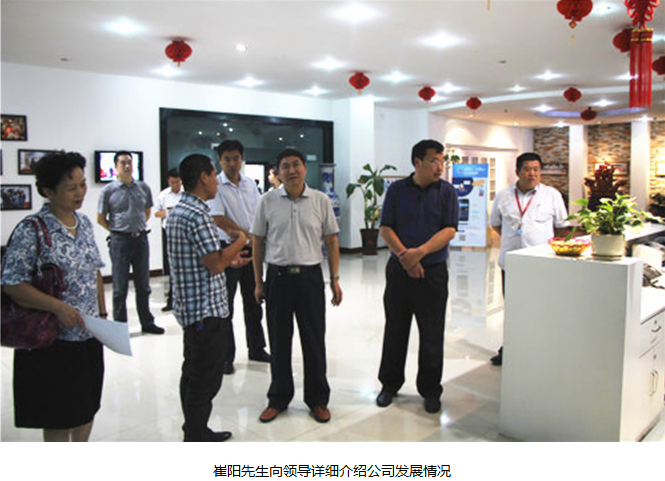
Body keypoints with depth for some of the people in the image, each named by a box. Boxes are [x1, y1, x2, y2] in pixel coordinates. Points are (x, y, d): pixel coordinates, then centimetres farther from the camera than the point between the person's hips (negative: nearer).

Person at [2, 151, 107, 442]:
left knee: (87, 406, 19)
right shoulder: (31, 230, -16)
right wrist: (58, 307, -25)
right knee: (58, 416, 8)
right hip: (53, 341, -6)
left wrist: (103, 313, 10)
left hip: (89, 337, 7)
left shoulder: (85, 223, 5)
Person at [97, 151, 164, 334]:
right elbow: (100, 219, 4)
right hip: (120, 242, -3)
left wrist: (137, 227, 10)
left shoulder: (143, 187, 5)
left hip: (141, 239, 3)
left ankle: (147, 323, 24)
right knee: (120, 287, 3)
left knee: (143, 285, 12)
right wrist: (118, 230, 3)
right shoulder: (109, 190, -4)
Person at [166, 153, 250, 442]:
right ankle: (196, 441, 13)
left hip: (190, 309, 11)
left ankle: (196, 432, 33)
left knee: (193, 375, 19)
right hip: (207, 310, -11)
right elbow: (215, 264, -23)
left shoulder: (178, 211, 12)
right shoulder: (197, 215, -20)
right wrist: (239, 242, -8)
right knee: (205, 380, 1)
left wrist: (228, 259, 20)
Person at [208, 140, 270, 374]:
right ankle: (225, 357, 14)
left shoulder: (250, 183, 10)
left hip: (251, 249, 6)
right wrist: (247, 235, -15)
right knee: (225, 304, 3)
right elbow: (219, 219, -16)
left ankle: (256, 349, 30)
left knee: (253, 302, 15)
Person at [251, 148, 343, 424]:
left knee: (314, 341, 7)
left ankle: (318, 400, 25)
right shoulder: (268, 202, 2)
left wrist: (335, 280, 1)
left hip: (310, 276, 0)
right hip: (277, 277, 1)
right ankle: (278, 399, 28)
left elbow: (332, 242, 5)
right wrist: (259, 282, 4)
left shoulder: (321, 201, 1)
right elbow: (258, 243, 6)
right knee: (278, 341, 11)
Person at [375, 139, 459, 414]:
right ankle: (390, 384, 27)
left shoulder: (447, 191, 1)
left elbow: (449, 230, -8)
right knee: (395, 331, 11)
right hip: (399, 270, 1)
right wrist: (404, 256, -16)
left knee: (432, 335, 6)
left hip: (433, 271, -1)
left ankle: (430, 390, 23)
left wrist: (420, 252, -21)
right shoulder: (397, 190, 3)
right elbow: (385, 229, -2)